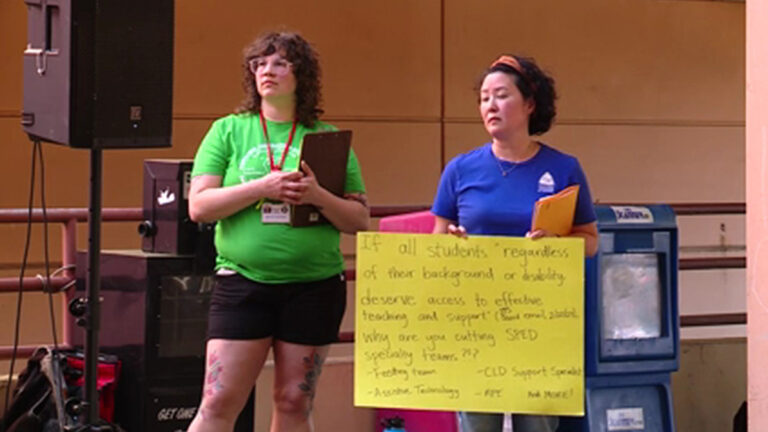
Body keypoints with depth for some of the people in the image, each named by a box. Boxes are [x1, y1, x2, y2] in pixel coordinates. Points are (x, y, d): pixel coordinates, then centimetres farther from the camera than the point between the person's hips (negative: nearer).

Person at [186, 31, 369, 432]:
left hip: (314, 287, 1)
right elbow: (199, 207, -3)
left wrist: (318, 196, -15)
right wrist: (261, 188, -15)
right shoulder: (228, 131, 6)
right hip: (242, 283, -1)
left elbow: (359, 220, 4)